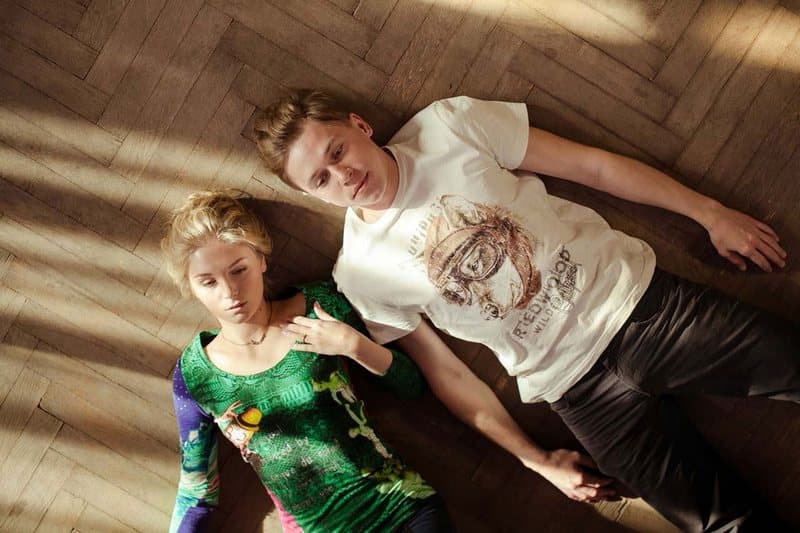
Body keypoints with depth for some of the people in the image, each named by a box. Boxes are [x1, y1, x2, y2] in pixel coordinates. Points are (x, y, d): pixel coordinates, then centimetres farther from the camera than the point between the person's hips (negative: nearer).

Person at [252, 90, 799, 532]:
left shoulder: (451, 124, -3)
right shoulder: (360, 273, -3)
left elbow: (593, 165, 2)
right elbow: (446, 372, 4)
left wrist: (711, 212, 4)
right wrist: (535, 459, 2)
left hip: (638, 293, 2)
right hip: (580, 385, -1)